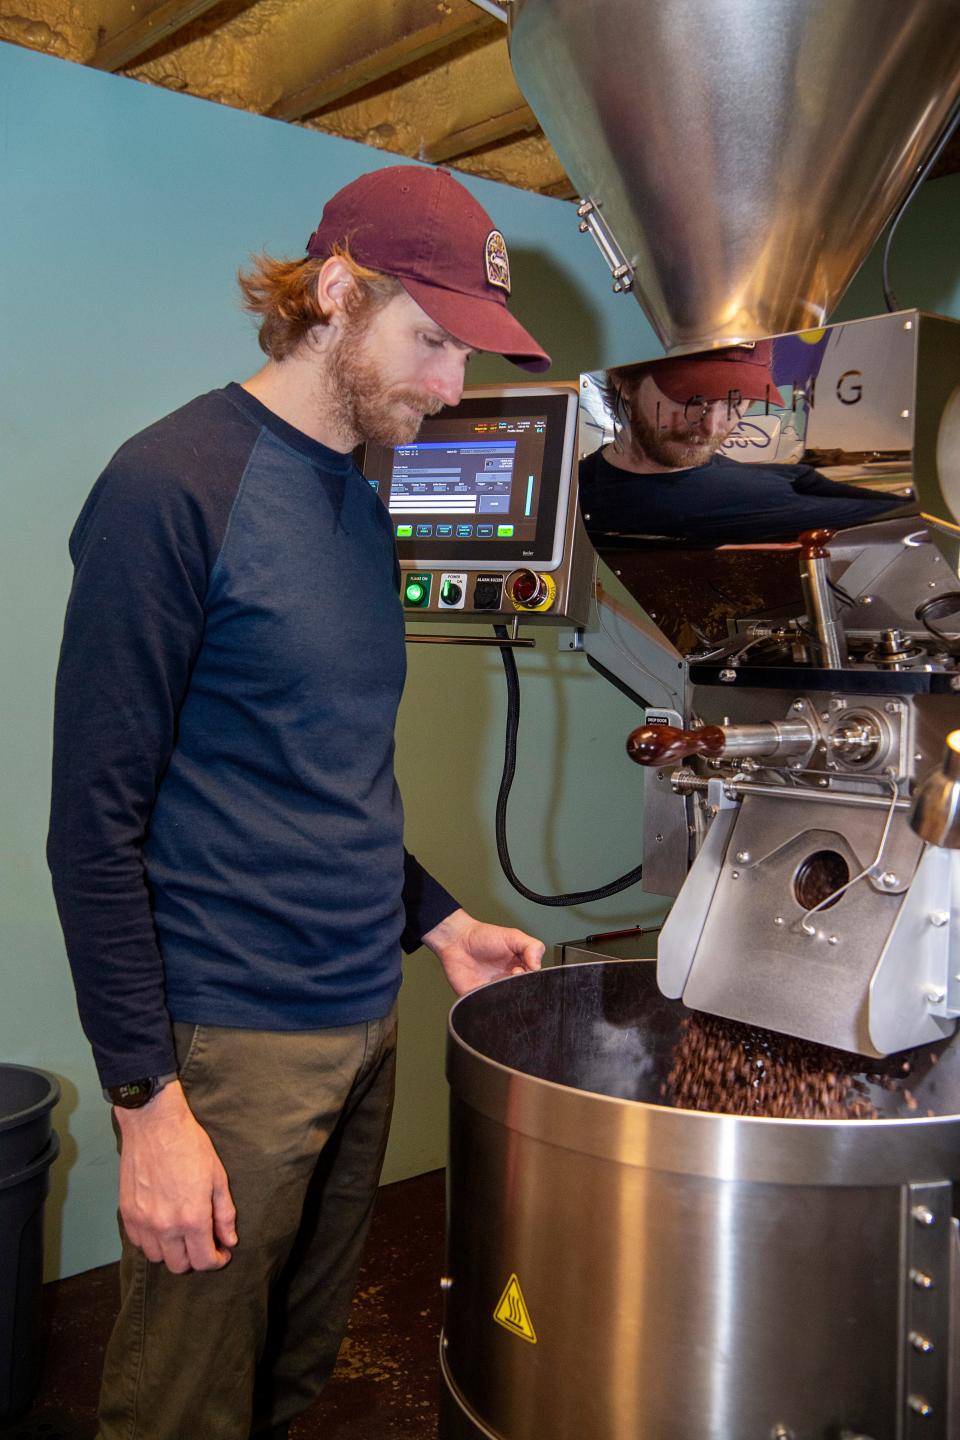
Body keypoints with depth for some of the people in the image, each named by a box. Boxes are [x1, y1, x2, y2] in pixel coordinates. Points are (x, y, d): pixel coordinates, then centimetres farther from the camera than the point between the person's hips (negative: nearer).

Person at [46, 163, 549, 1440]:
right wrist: (147, 1100, -15)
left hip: (364, 1019, 7)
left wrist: (435, 920, 11)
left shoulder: (362, 504, 11)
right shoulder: (174, 485, -13)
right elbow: (97, 824, -15)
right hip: (227, 1044, -7)